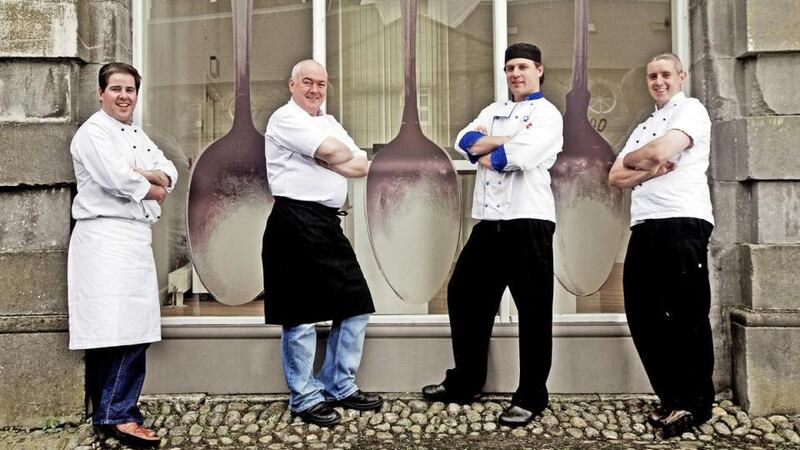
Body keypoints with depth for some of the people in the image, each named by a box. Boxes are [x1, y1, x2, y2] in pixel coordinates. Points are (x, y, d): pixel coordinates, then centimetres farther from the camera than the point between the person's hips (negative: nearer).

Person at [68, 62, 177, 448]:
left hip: (135, 237, 8)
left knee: (135, 329, 7)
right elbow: (116, 177, -18)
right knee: (121, 328, -12)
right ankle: (116, 416, -3)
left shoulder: (137, 134, 21)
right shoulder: (93, 132, -4)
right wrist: (154, 190, -3)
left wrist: (149, 174, -8)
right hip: (106, 238, -8)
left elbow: (170, 173, 13)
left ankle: (111, 413, 16)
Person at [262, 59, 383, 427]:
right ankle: (305, 398, 14)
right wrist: (351, 157, 5)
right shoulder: (286, 118, -4)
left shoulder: (329, 122, 21)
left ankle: (339, 387, 25)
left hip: (328, 223, 9)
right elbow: (335, 153, -17)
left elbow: (363, 167, 10)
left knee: (355, 307, 11)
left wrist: (326, 160, -6)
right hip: (296, 222, -8)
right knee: (300, 315, -1)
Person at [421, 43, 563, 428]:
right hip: (489, 222, 7)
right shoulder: (494, 110, 21)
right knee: (464, 294, 12)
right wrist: (505, 142, -10)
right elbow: (464, 141, 4)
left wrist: (484, 153, -2)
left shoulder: (548, 114, 0)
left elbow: (519, 157, -18)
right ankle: (464, 381, 27)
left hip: (528, 222, -7)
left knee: (533, 308, 0)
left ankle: (531, 396, 11)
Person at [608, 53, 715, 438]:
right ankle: (673, 399, 17)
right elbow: (615, 178, 16)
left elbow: (661, 151, -14)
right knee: (643, 315, 6)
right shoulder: (644, 127, 26)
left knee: (688, 316, -3)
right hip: (644, 228, 8)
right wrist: (648, 171, -3)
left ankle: (696, 404, 9)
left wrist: (632, 160, 7)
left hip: (683, 223, -7)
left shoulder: (692, 109, 4)